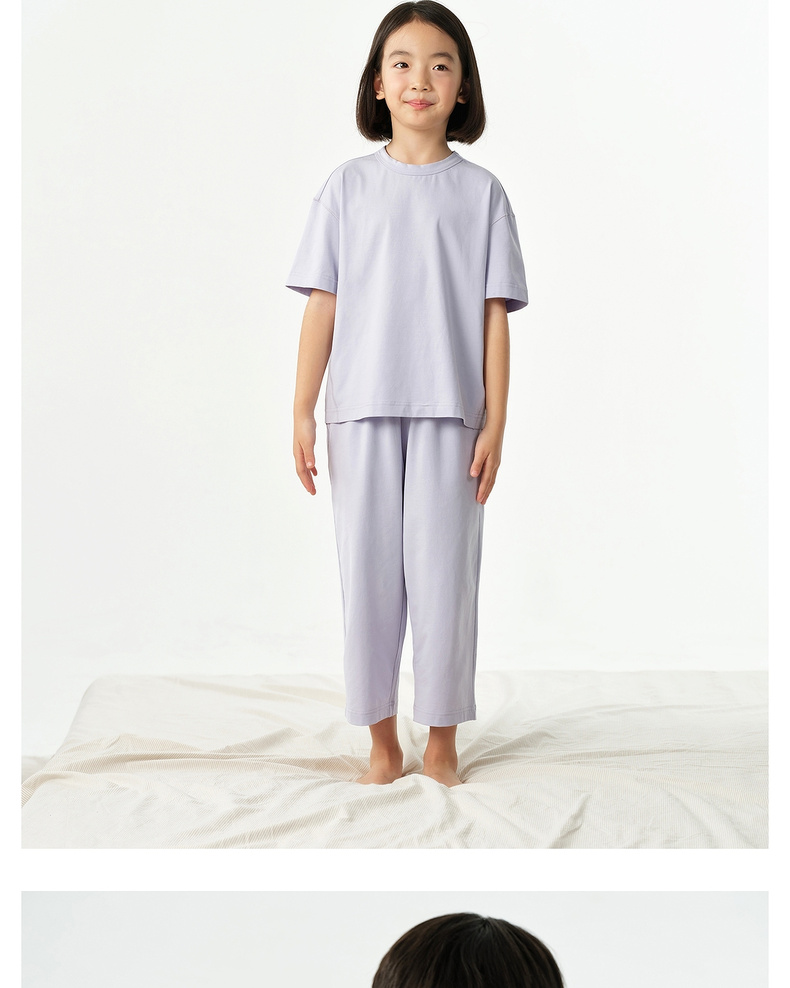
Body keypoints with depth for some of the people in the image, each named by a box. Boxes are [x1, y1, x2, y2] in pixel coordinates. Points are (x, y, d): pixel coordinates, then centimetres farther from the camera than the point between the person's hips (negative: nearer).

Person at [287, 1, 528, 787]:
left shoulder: (479, 191, 4)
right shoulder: (348, 187, 5)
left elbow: (493, 314, 2)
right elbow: (322, 305, 4)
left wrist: (495, 423, -3)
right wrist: (301, 413, 0)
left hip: (449, 412, -1)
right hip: (361, 409, 1)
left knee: (443, 571, 2)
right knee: (366, 571, 5)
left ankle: (442, 739, 16)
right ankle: (381, 740, 17)